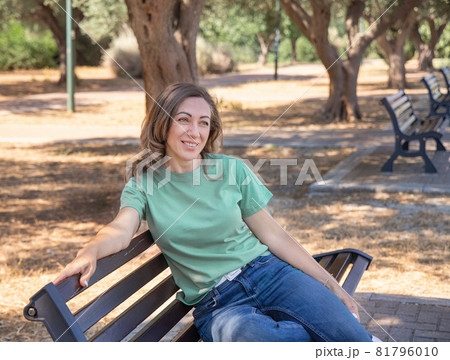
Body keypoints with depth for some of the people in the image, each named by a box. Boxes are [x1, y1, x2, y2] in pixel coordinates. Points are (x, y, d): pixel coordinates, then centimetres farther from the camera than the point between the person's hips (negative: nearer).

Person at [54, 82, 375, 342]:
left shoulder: (234, 170, 6)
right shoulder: (144, 183, 4)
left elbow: (274, 235, 9)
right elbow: (121, 230, -15)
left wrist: (332, 286, 5)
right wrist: (89, 253, -39)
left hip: (269, 273, 1)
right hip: (216, 303, -1)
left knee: (354, 339, -26)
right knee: (251, 335, -38)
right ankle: (323, 334, -10)